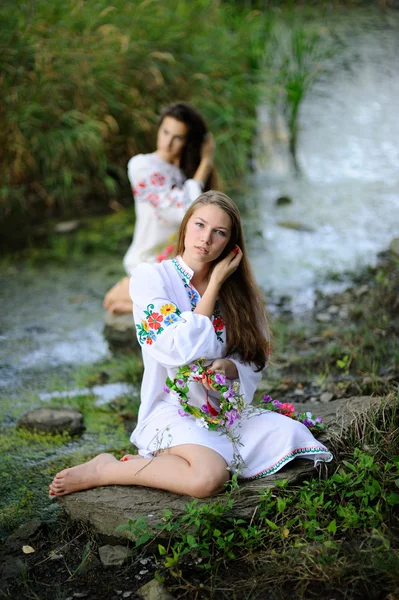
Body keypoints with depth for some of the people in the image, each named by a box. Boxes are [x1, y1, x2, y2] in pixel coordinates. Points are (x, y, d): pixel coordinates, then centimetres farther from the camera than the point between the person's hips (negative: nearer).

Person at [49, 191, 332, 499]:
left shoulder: (234, 288, 9)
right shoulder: (150, 277, -7)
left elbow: (253, 363, 10)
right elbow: (181, 351, -17)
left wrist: (229, 367, -15)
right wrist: (214, 285, -10)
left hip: (227, 406, 7)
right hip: (172, 408, -7)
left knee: (292, 436, -20)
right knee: (210, 477, -35)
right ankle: (105, 469, -10)